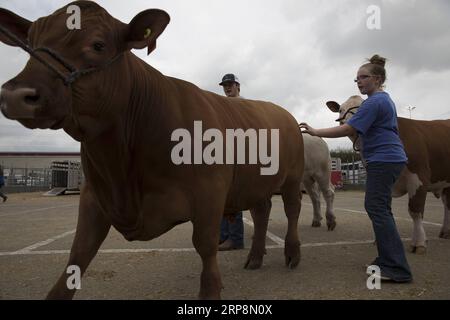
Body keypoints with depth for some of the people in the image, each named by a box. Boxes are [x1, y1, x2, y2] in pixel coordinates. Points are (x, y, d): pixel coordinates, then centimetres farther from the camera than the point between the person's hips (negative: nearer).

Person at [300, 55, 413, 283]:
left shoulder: (374, 102, -15)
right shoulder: (385, 99, 18)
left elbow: (348, 129, -21)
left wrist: (315, 132, -19)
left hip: (383, 161, -11)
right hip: (389, 159, 11)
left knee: (376, 208, -11)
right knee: (379, 207, 13)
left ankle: (397, 269, -10)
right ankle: (389, 259, 20)